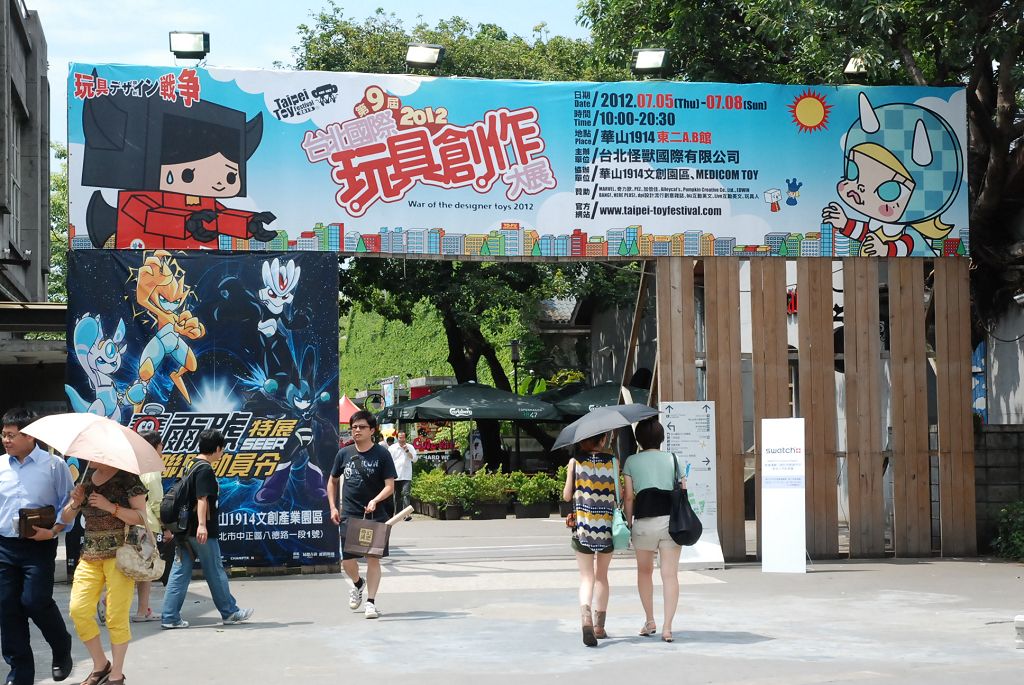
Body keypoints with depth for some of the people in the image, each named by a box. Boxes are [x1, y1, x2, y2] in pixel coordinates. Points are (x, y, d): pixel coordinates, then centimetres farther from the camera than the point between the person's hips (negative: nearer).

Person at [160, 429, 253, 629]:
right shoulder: (205, 470, -13)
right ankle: (229, 612, 16)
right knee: (215, 571, 4)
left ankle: (169, 617, 2)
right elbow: (202, 498, -22)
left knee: (180, 572, 5)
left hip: (184, 529, 9)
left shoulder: (191, 466, 16)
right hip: (201, 531, -9)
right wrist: (202, 524, -28)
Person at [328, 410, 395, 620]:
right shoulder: (344, 454, 5)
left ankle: (371, 601, 7)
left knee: (373, 558, -2)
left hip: (375, 516, -2)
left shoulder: (382, 455, -4)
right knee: (347, 560, 1)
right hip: (349, 516, 2)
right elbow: (332, 481, 18)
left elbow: (390, 486, -7)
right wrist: (333, 507, 8)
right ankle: (357, 584, 33)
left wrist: (375, 501, -24)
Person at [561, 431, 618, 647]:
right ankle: (599, 626, 24)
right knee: (601, 576, 17)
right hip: (607, 526, 1)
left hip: (582, 525, -1)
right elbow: (617, 495, -4)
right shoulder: (613, 462, -3)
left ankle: (586, 620, -24)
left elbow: (566, 496, 1)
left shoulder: (575, 462, -2)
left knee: (587, 577, 2)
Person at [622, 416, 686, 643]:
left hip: (644, 521, -1)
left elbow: (629, 497, 3)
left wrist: (629, 523, 11)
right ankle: (667, 626, -8)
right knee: (670, 574, 0)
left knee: (644, 571, 19)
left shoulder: (632, 461, 7)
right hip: (671, 520, 1)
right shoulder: (672, 459, 11)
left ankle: (649, 622, 23)